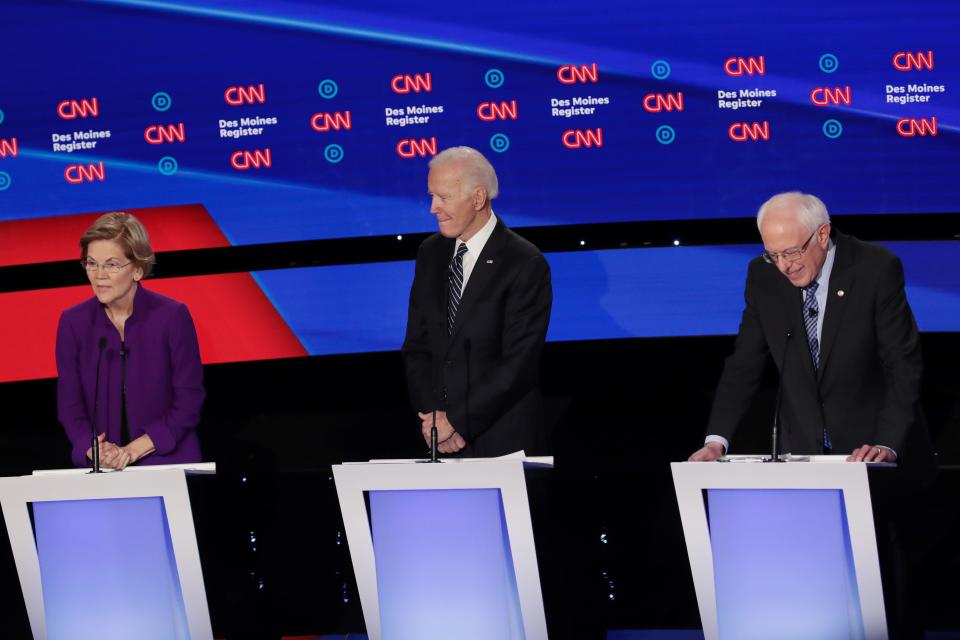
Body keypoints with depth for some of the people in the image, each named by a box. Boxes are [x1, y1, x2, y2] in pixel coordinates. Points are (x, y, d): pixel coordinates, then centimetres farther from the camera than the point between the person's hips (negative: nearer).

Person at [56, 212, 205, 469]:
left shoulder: (173, 316, -5)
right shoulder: (73, 322, 2)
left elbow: (189, 401, -4)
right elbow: (69, 405, 5)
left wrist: (134, 450, -12)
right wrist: (94, 450, -14)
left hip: (168, 460, -2)